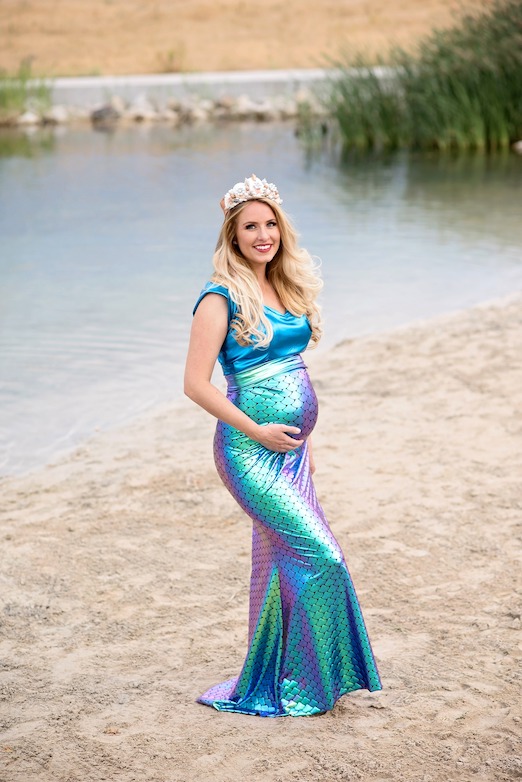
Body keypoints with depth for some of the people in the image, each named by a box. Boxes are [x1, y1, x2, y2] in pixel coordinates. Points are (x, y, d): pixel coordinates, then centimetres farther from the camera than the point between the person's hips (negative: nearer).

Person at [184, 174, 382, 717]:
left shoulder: (285, 288, 12)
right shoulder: (222, 298, -11)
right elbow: (196, 383, -14)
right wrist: (257, 431, -15)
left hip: (291, 448, 7)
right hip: (249, 450, -7)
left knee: (282, 561, 12)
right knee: (319, 554, -11)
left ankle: (271, 682, 25)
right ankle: (300, 681, 3)